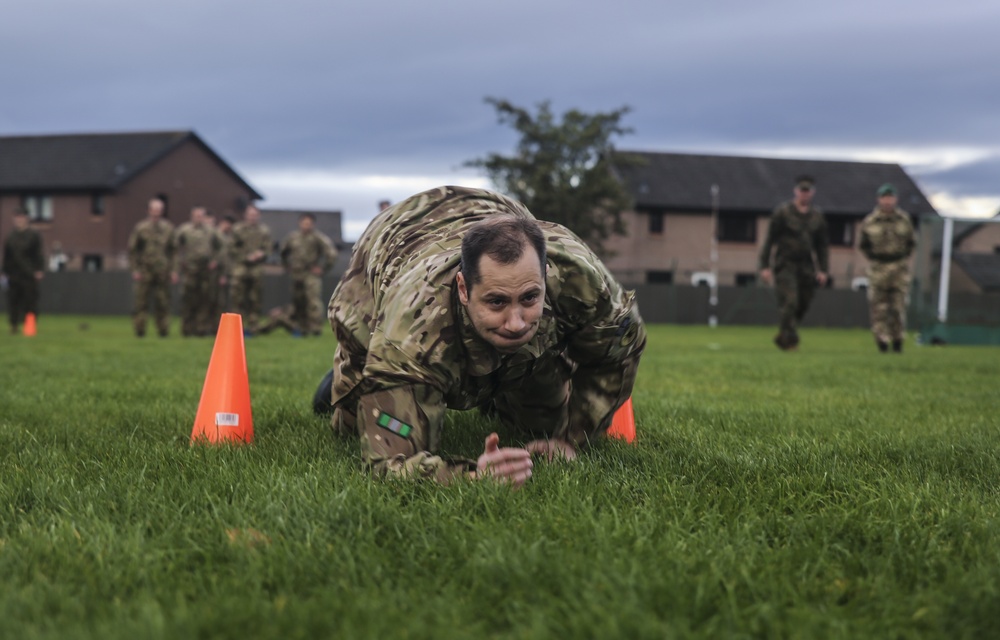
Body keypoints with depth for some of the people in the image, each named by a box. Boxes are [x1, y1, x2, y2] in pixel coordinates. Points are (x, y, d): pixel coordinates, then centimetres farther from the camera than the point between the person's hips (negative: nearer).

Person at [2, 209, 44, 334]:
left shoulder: (34, 236, 2)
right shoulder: (10, 237, 12)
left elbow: (38, 254, 0)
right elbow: (6, 256, 15)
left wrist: (39, 270, -7)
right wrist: (4, 272, 11)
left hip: (29, 275, -3)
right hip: (13, 275, 3)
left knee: (30, 300, -3)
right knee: (13, 300, 3)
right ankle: (14, 325, 10)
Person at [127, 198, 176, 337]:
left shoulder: (168, 228, 10)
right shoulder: (140, 228, 2)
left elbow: (173, 250, 13)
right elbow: (132, 249, 3)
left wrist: (173, 270, 6)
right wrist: (134, 269, -4)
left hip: (163, 272, 2)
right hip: (145, 272, -2)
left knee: (163, 302, 2)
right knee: (141, 301, -1)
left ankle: (163, 330, 9)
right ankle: (139, 330, 7)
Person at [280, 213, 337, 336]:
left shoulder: (318, 237, -8)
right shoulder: (293, 237, 10)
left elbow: (332, 253, -11)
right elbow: (284, 252, 27)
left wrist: (323, 268, -9)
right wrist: (287, 266, 20)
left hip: (312, 274, -6)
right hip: (296, 275, 6)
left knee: (313, 299, -17)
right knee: (297, 301, 7)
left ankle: (316, 328, -17)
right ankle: (302, 327, 17)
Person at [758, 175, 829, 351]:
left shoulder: (817, 216, 11)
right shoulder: (782, 212, -2)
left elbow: (823, 245, 16)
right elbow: (769, 239, -2)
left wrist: (823, 270, 9)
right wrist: (764, 266, -7)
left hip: (806, 267, 4)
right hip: (785, 265, -4)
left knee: (802, 306, 4)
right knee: (789, 303, -15)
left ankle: (782, 337, 22)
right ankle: (789, 341, -11)